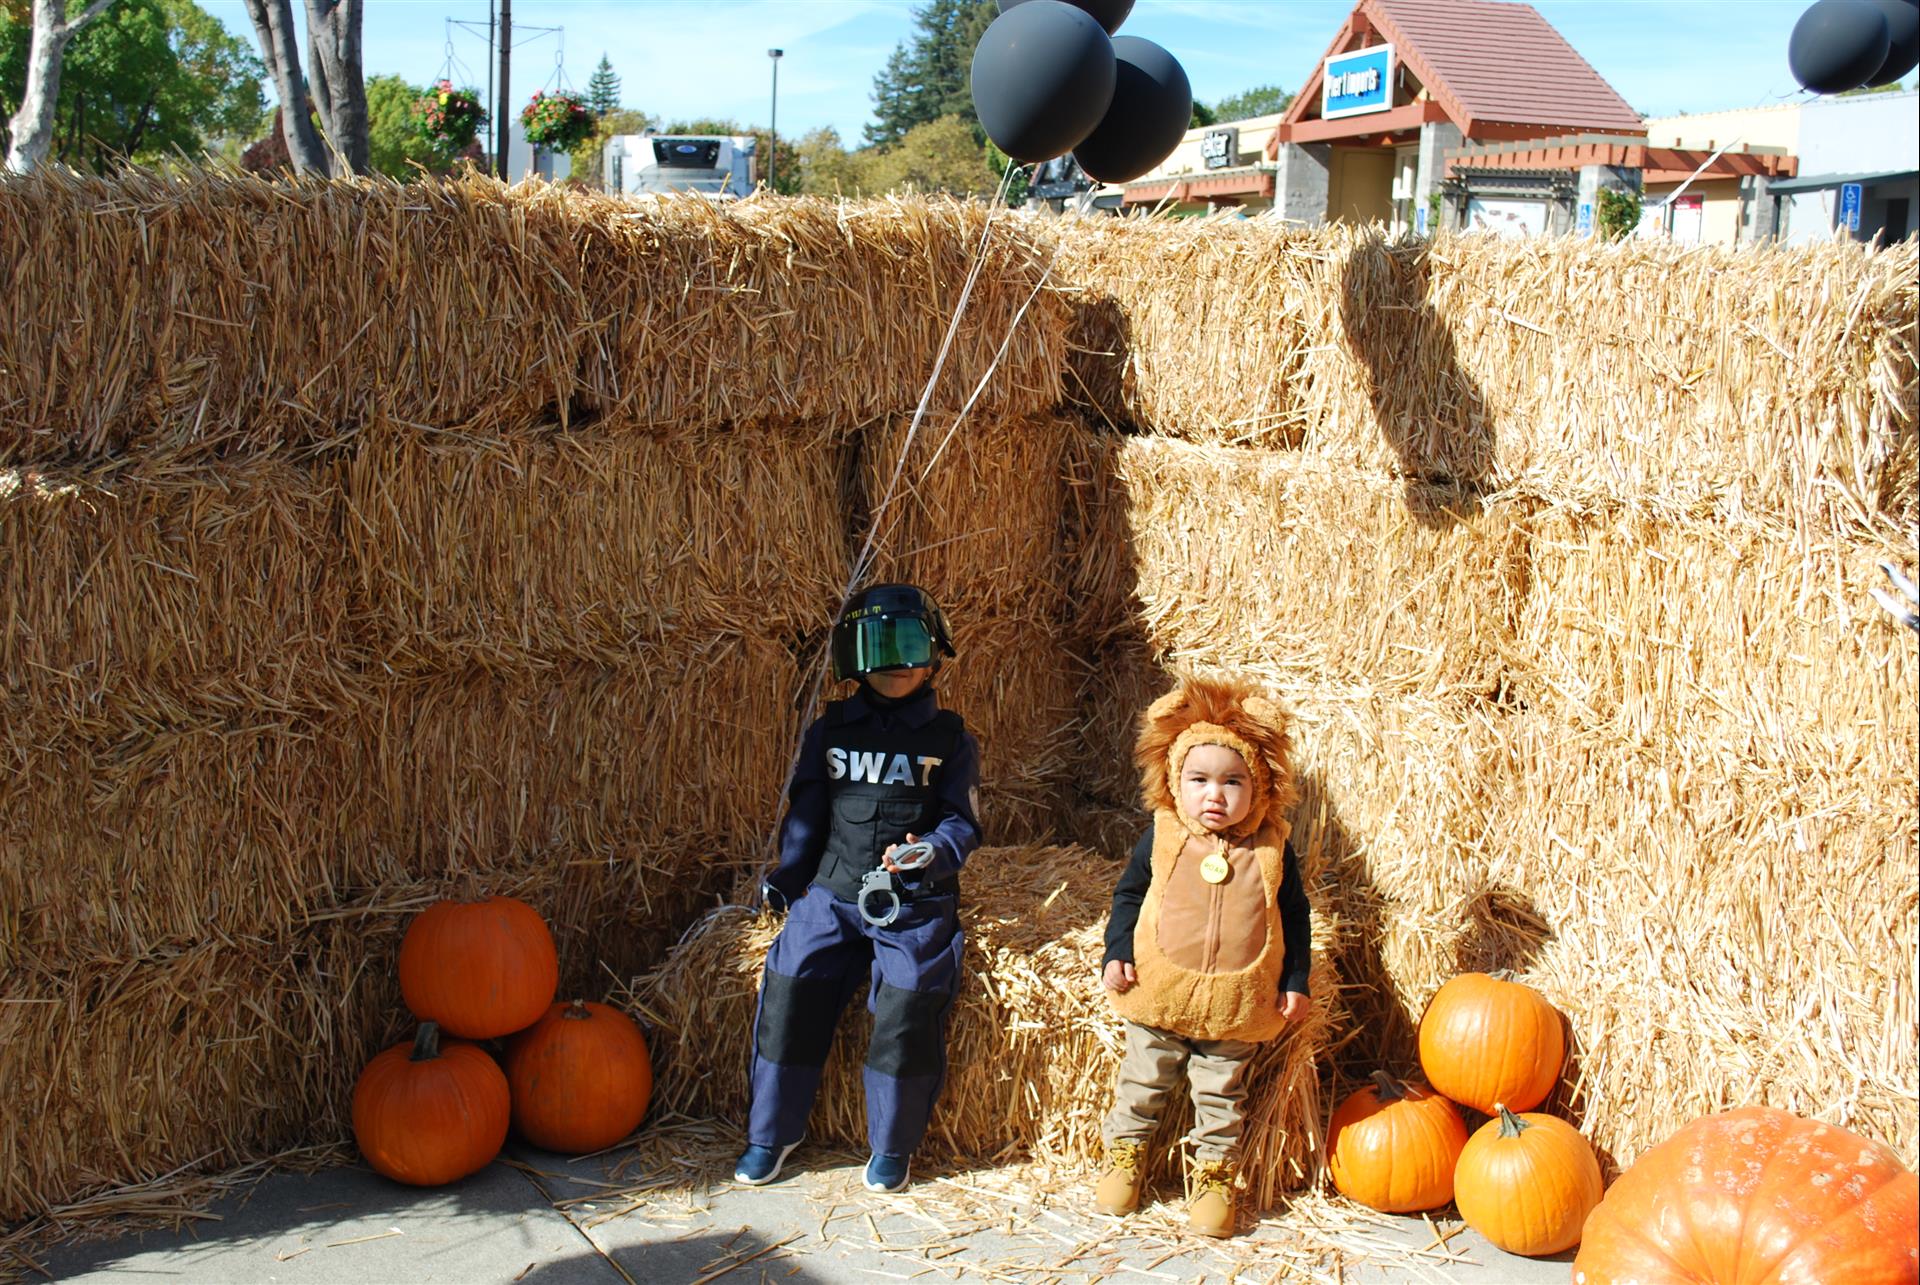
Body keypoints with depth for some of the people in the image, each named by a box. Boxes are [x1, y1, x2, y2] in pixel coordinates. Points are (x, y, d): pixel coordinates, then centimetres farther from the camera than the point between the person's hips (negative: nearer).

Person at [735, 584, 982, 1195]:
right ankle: (770, 1133, 14)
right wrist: (786, 876, 6)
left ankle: (892, 1147, 10)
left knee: (906, 1015, -14)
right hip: (832, 893, 2)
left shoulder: (950, 739, 4)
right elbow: (805, 812, 16)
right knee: (790, 996, -7)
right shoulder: (831, 731, 10)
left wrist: (932, 851, -21)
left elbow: (963, 823, 0)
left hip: (916, 904, -2)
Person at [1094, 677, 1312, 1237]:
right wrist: (1116, 954, -4)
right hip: (1159, 996, 1)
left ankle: (1213, 1176, 29)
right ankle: (1124, 1154, 35)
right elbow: (1128, 896, 5)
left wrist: (1295, 981, 1)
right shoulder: (1160, 839, -6)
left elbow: (1295, 917, 4)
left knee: (1221, 1095, 12)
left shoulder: (1272, 849, -6)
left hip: (1237, 1003, 0)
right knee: (1142, 1084, 15)